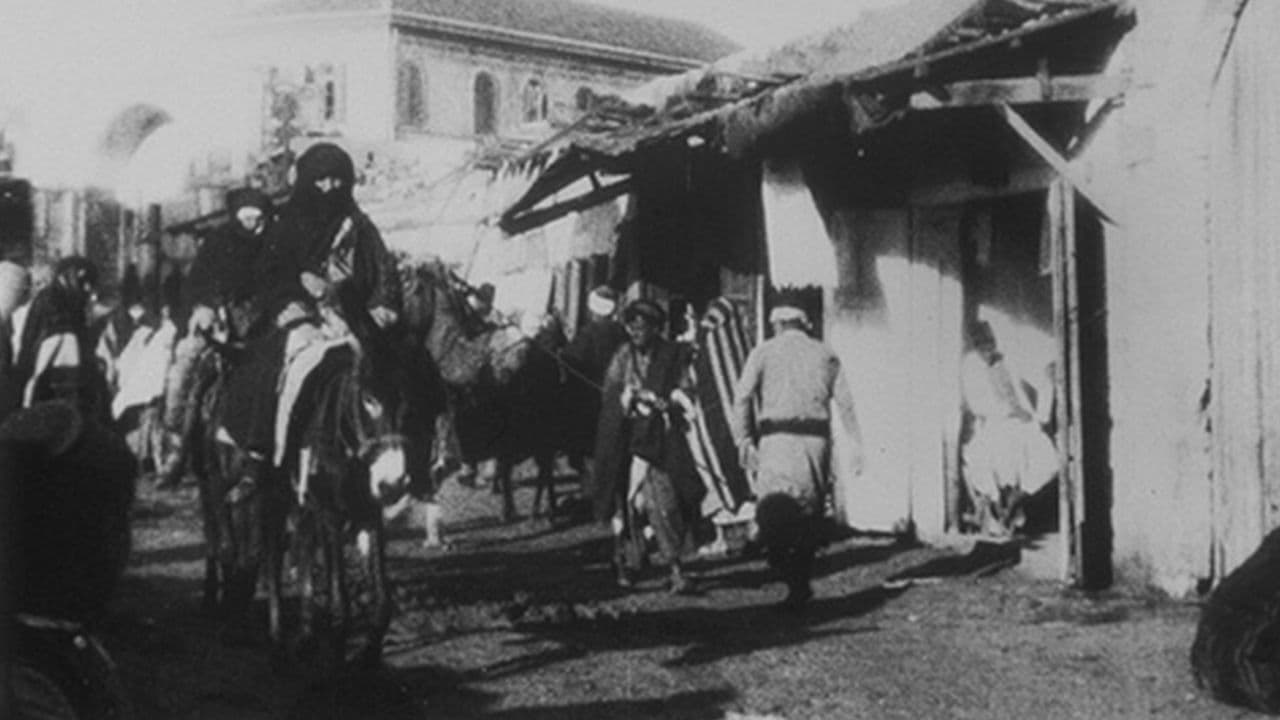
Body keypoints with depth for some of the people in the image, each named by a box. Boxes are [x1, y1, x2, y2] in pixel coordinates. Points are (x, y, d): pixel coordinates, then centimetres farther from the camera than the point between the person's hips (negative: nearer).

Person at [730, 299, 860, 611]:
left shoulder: (764, 352, 8)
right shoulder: (825, 354, 15)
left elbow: (742, 397, -4)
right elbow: (846, 402, 8)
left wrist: (744, 441, -5)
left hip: (778, 436, -3)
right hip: (817, 436, 3)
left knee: (772, 516, -8)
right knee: (809, 515, 15)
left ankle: (797, 584, -26)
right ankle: (801, 581, 18)